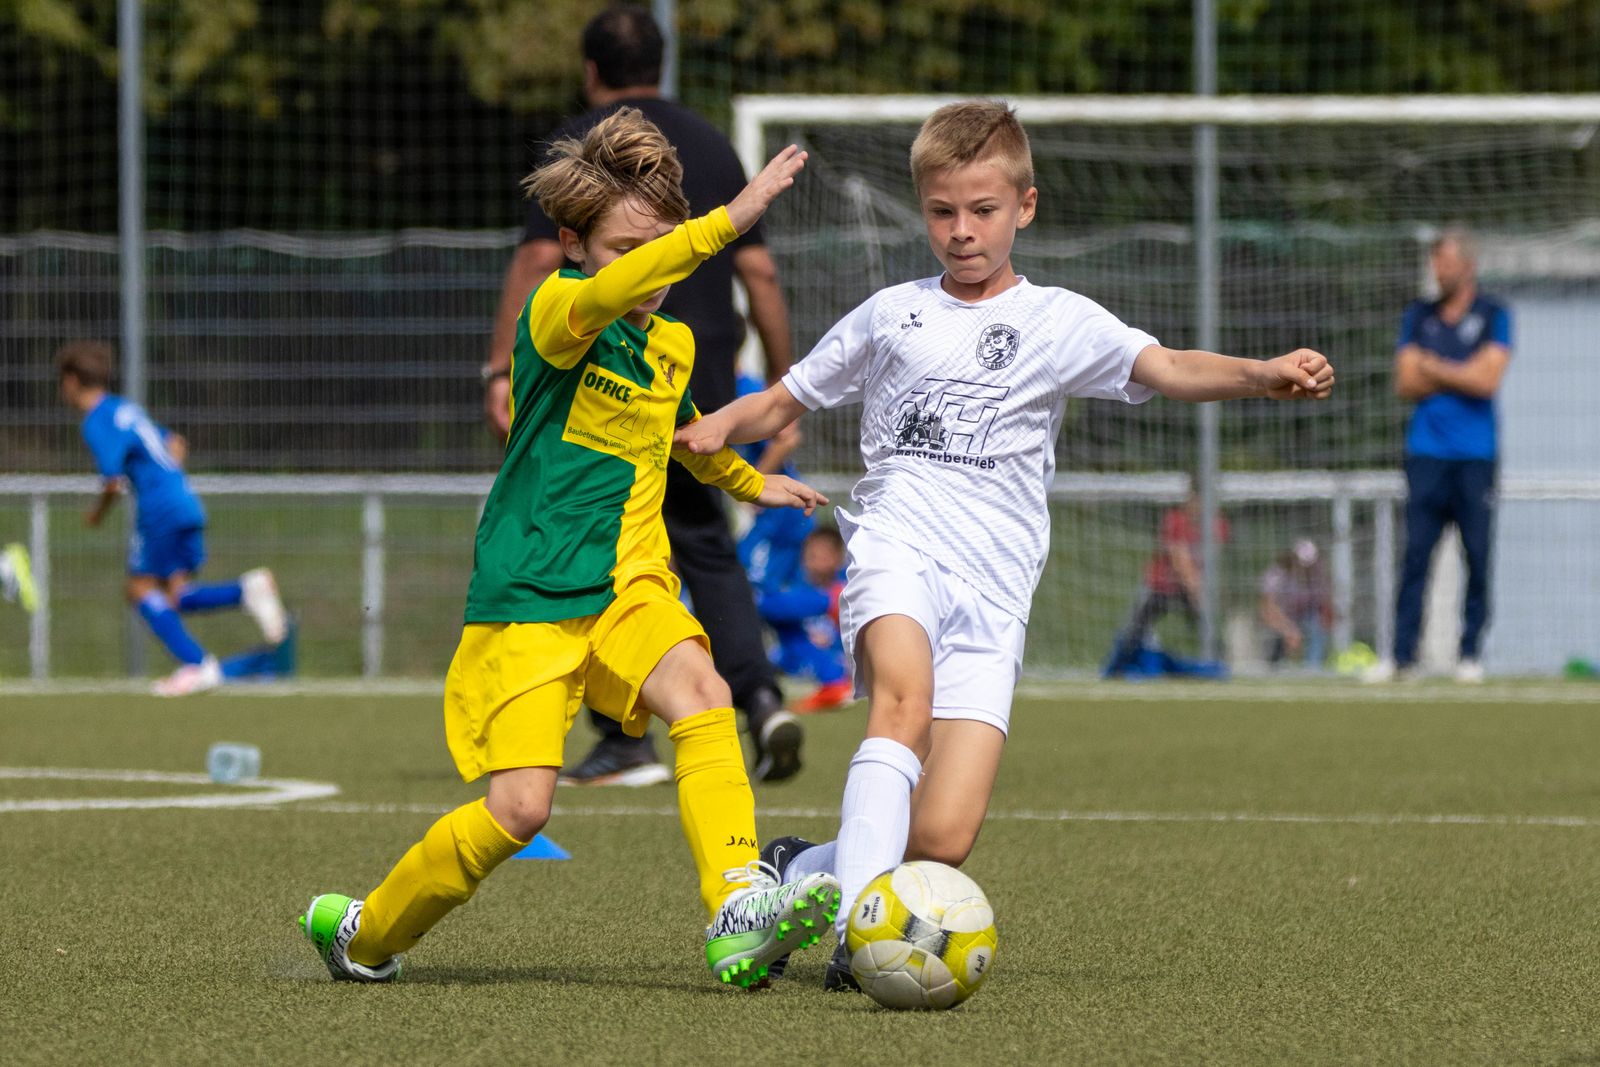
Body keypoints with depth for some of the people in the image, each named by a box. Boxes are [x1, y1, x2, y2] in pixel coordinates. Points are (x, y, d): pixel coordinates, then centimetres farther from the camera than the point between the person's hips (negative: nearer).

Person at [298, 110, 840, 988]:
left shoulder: (672, 345, 12)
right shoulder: (555, 314, -11)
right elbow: (602, 295, -36)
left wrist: (749, 482, 47)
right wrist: (732, 218, -44)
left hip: (628, 585, 6)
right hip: (528, 595, -6)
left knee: (700, 694, -26)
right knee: (519, 808, -12)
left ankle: (739, 914, -37)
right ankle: (365, 931, 12)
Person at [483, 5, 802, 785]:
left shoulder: (580, 144, -1)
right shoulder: (712, 148, 14)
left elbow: (539, 259, -10)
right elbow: (759, 271, 12)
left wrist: (501, 369, -11)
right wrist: (783, 384, 17)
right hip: (704, 382, 5)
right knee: (706, 549, 14)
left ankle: (624, 743, 0)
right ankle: (760, 699, -6)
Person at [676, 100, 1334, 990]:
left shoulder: (1058, 322, 10)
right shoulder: (891, 317, 16)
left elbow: (1166, 369, -5)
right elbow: (786, 400, 25)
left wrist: (1265, 375, -25)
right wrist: (720, 426, 3)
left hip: (995, 591, 1)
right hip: (899, 548, 0)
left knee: (945, 838, -11)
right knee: (905, 699, -35)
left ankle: (799, 877, 16)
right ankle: (859, 926, -41)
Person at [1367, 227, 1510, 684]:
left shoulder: (1493, 316, 4)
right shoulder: (1418, 315, 14)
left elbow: (1487, 381, -8)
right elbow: (1406, 384, 5)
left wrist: (1431, 367, -1)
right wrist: (1463, 375, -3)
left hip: (1475, 456, -2)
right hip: (1426, 453, 2)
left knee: (1478, 556, -3)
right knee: (1415, 554, -4)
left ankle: (1471, 653, 4)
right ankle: (1402, 654, -4)